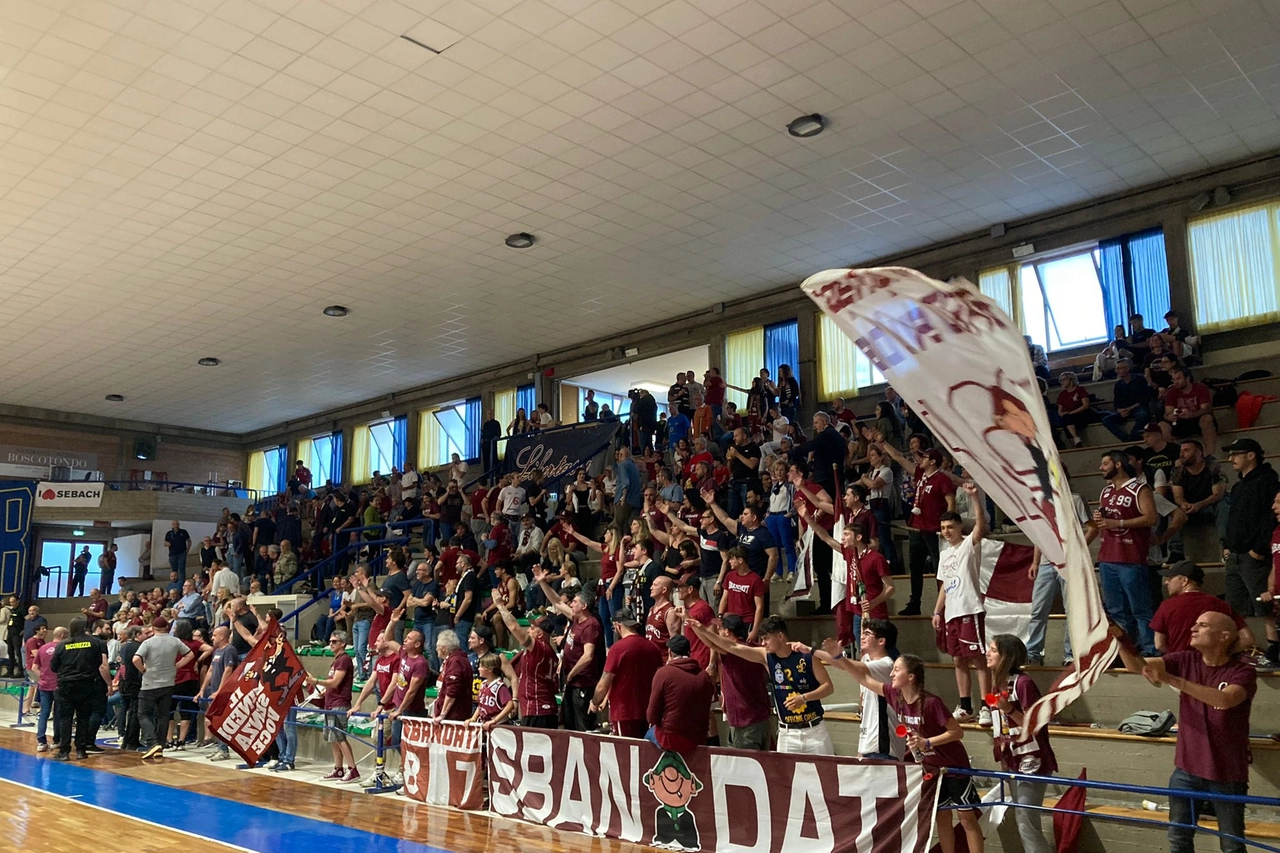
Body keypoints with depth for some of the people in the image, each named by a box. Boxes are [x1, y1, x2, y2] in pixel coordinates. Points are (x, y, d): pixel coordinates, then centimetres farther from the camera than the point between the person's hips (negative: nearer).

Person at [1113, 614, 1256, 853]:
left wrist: (1171, 679, -39)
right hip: (1186, 769, 4)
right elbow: (1136, 665, -10)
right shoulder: (1186, 660, -1)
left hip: (1227, 774, -4)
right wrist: (1120, 637, -29)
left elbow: (1224, 700, -32)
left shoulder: (1243, 671, -12)